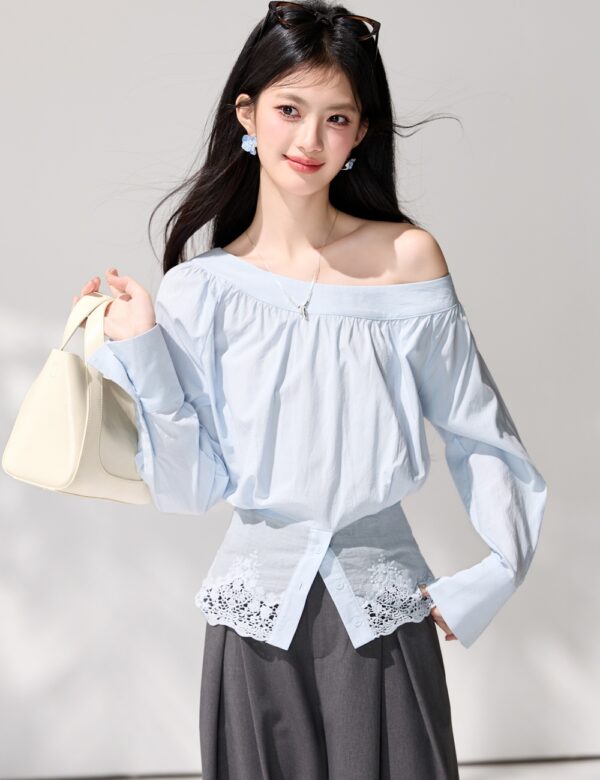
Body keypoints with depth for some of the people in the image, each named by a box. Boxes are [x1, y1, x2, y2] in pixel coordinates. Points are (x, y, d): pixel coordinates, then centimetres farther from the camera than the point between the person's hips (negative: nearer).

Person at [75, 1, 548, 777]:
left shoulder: (408, 258, -6)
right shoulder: (200, 289, -3)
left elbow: (477, 432, 0)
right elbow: (191, 488, -5)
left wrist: (496, 574, -8)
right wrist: (142, 354, -14)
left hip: (383, 605, 0)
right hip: (258, 607, 1)